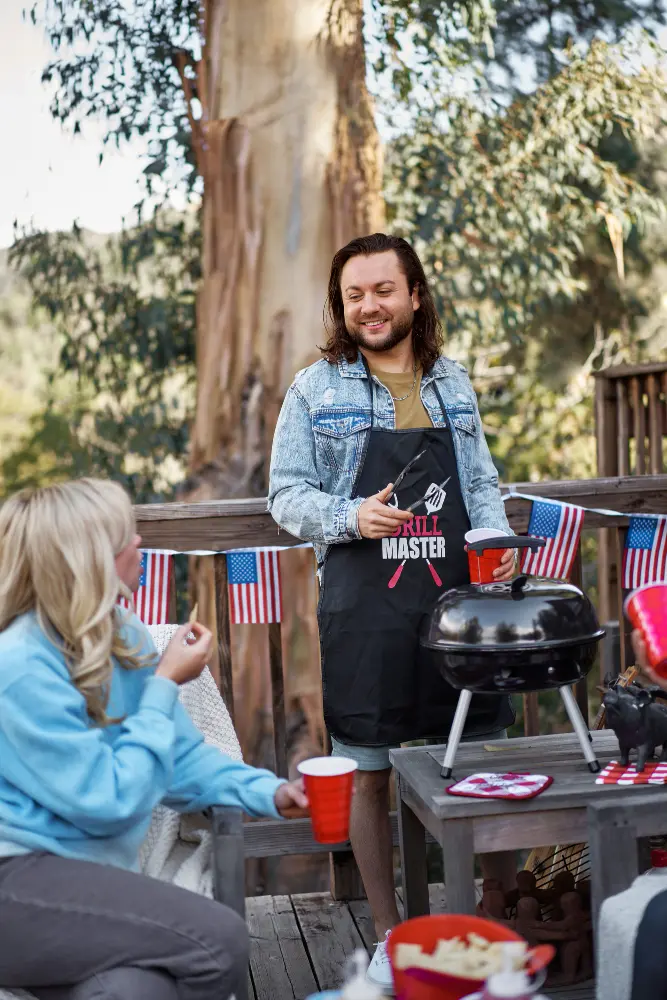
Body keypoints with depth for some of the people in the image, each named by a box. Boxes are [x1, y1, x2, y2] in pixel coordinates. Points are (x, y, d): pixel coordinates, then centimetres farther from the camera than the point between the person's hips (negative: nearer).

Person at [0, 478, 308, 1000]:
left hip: (81, 872, 6)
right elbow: (113, 802, -17)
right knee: (219, 942, -19)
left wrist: (268, 792, -3)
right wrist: (165, 686, -10)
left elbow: (180, 754, 13)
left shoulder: (125, 635, 6)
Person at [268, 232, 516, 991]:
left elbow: (482, 485, 15)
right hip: (364, 610, -2)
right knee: (369, 778, 6)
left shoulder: (452, 385, 12)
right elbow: (286, 495, 0)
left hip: (456, 602, 3)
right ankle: (389, 936, 22)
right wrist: (351, 518, -18)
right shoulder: (316, 388, 2)